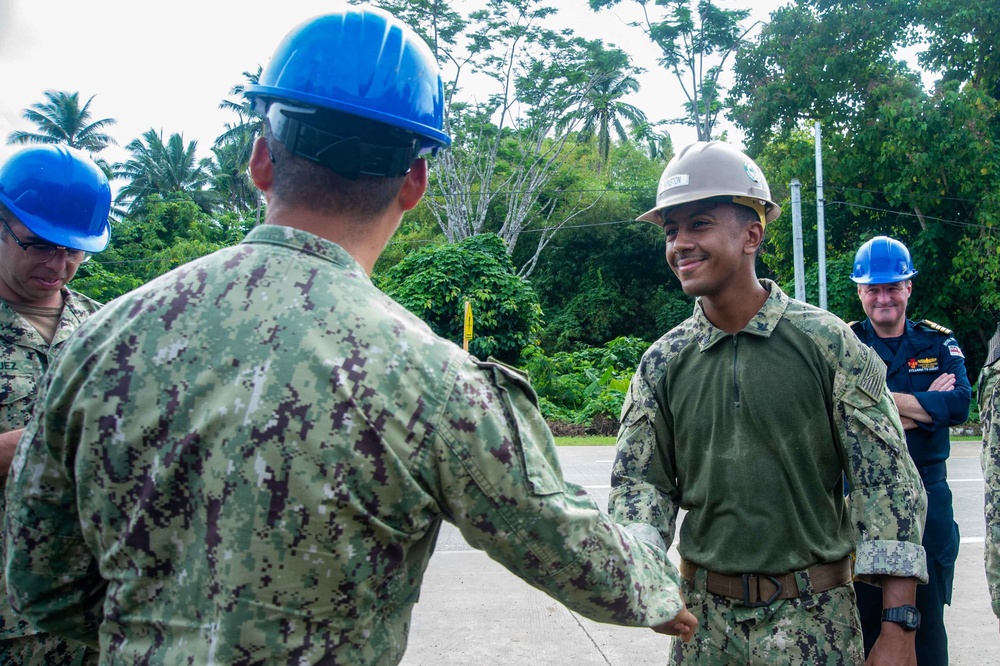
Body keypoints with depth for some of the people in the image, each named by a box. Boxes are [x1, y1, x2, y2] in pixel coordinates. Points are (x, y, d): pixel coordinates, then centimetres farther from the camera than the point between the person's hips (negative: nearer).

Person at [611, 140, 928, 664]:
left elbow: (886, 480, -7)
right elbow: (639, 478, 3)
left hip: (813, 618, -2)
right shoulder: (661, 363, 1)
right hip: (704, 617, 3)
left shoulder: (829, 342, -7)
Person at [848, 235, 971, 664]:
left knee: (927, 620, 10)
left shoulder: (939, 344, 7)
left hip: (928, 498, 2)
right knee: (862, 616, 5)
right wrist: (926, 404, -13)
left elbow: (960, 404, -10)